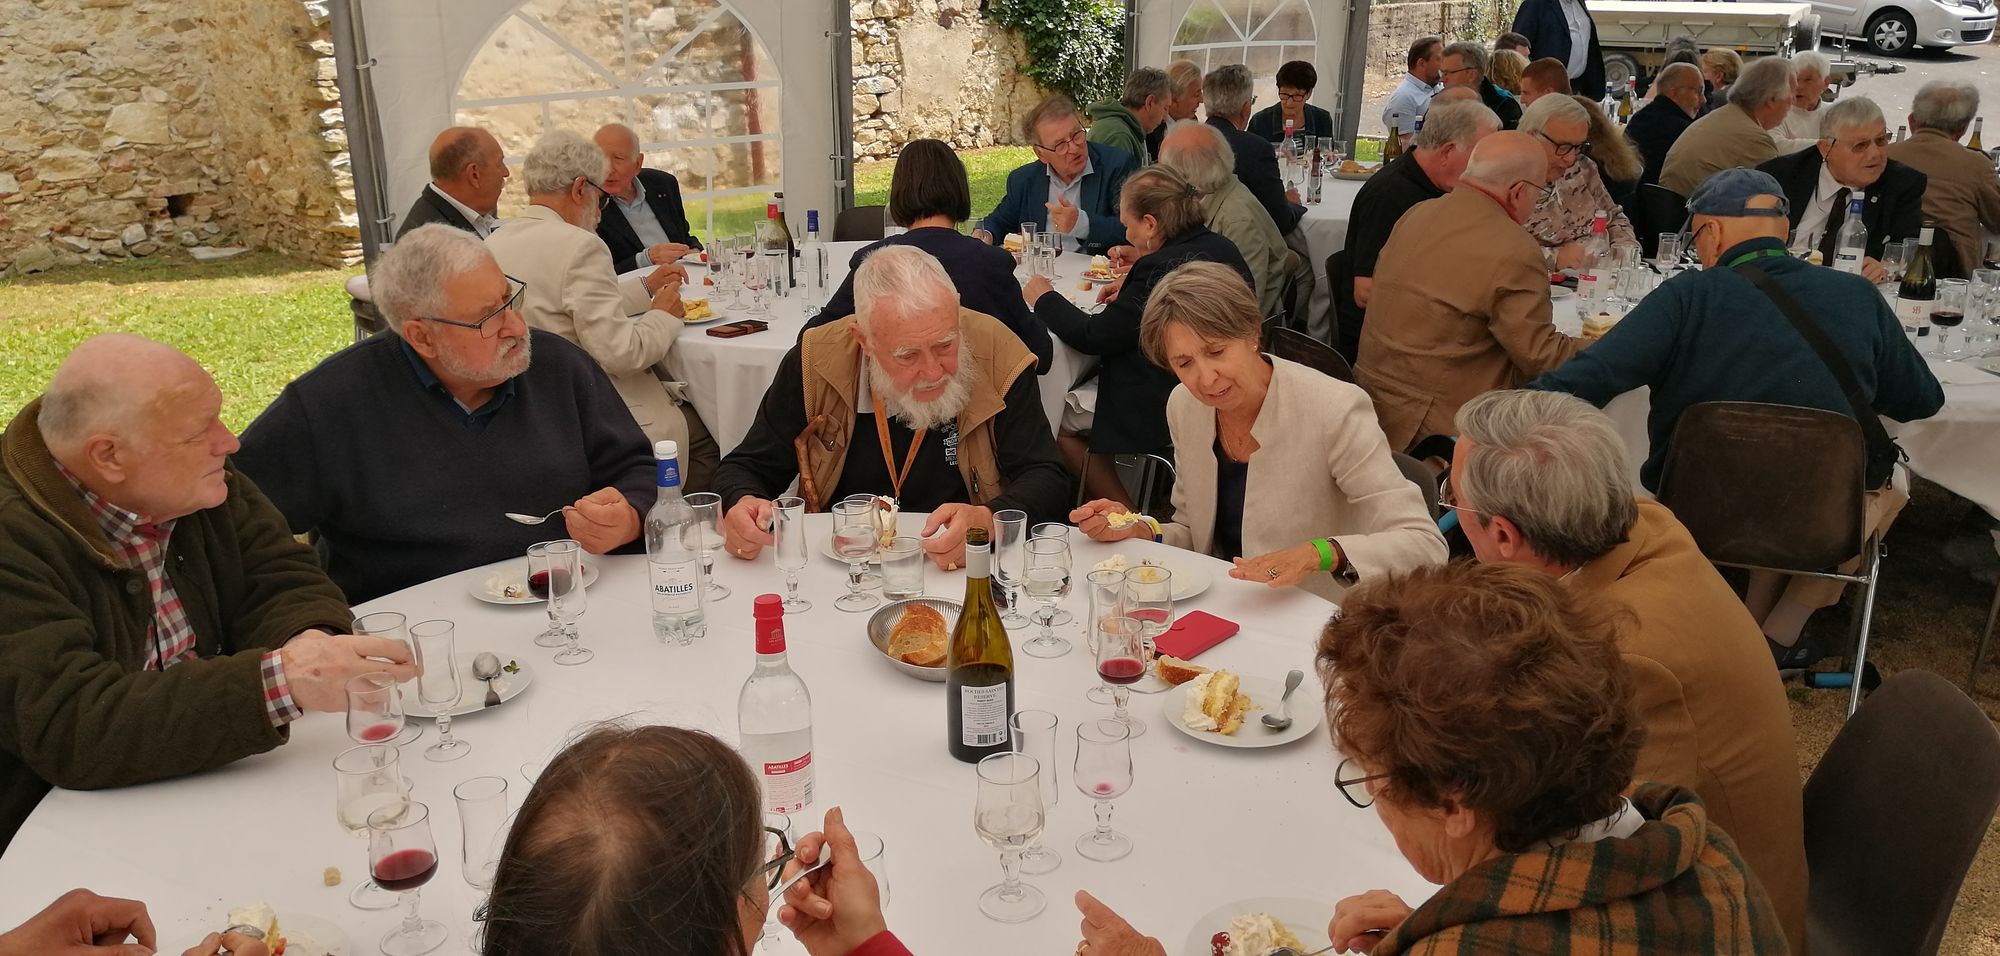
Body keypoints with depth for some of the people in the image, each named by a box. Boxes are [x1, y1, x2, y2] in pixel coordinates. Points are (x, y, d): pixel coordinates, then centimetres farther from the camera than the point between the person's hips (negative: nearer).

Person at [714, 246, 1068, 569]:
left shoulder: (998, 356, -11)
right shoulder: (815, 363, -8)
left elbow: (1048, 480, -10)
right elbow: (747, 467, 2)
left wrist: (986, 520, -30)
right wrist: (741, 505, -22)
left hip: (970, 569, -1)